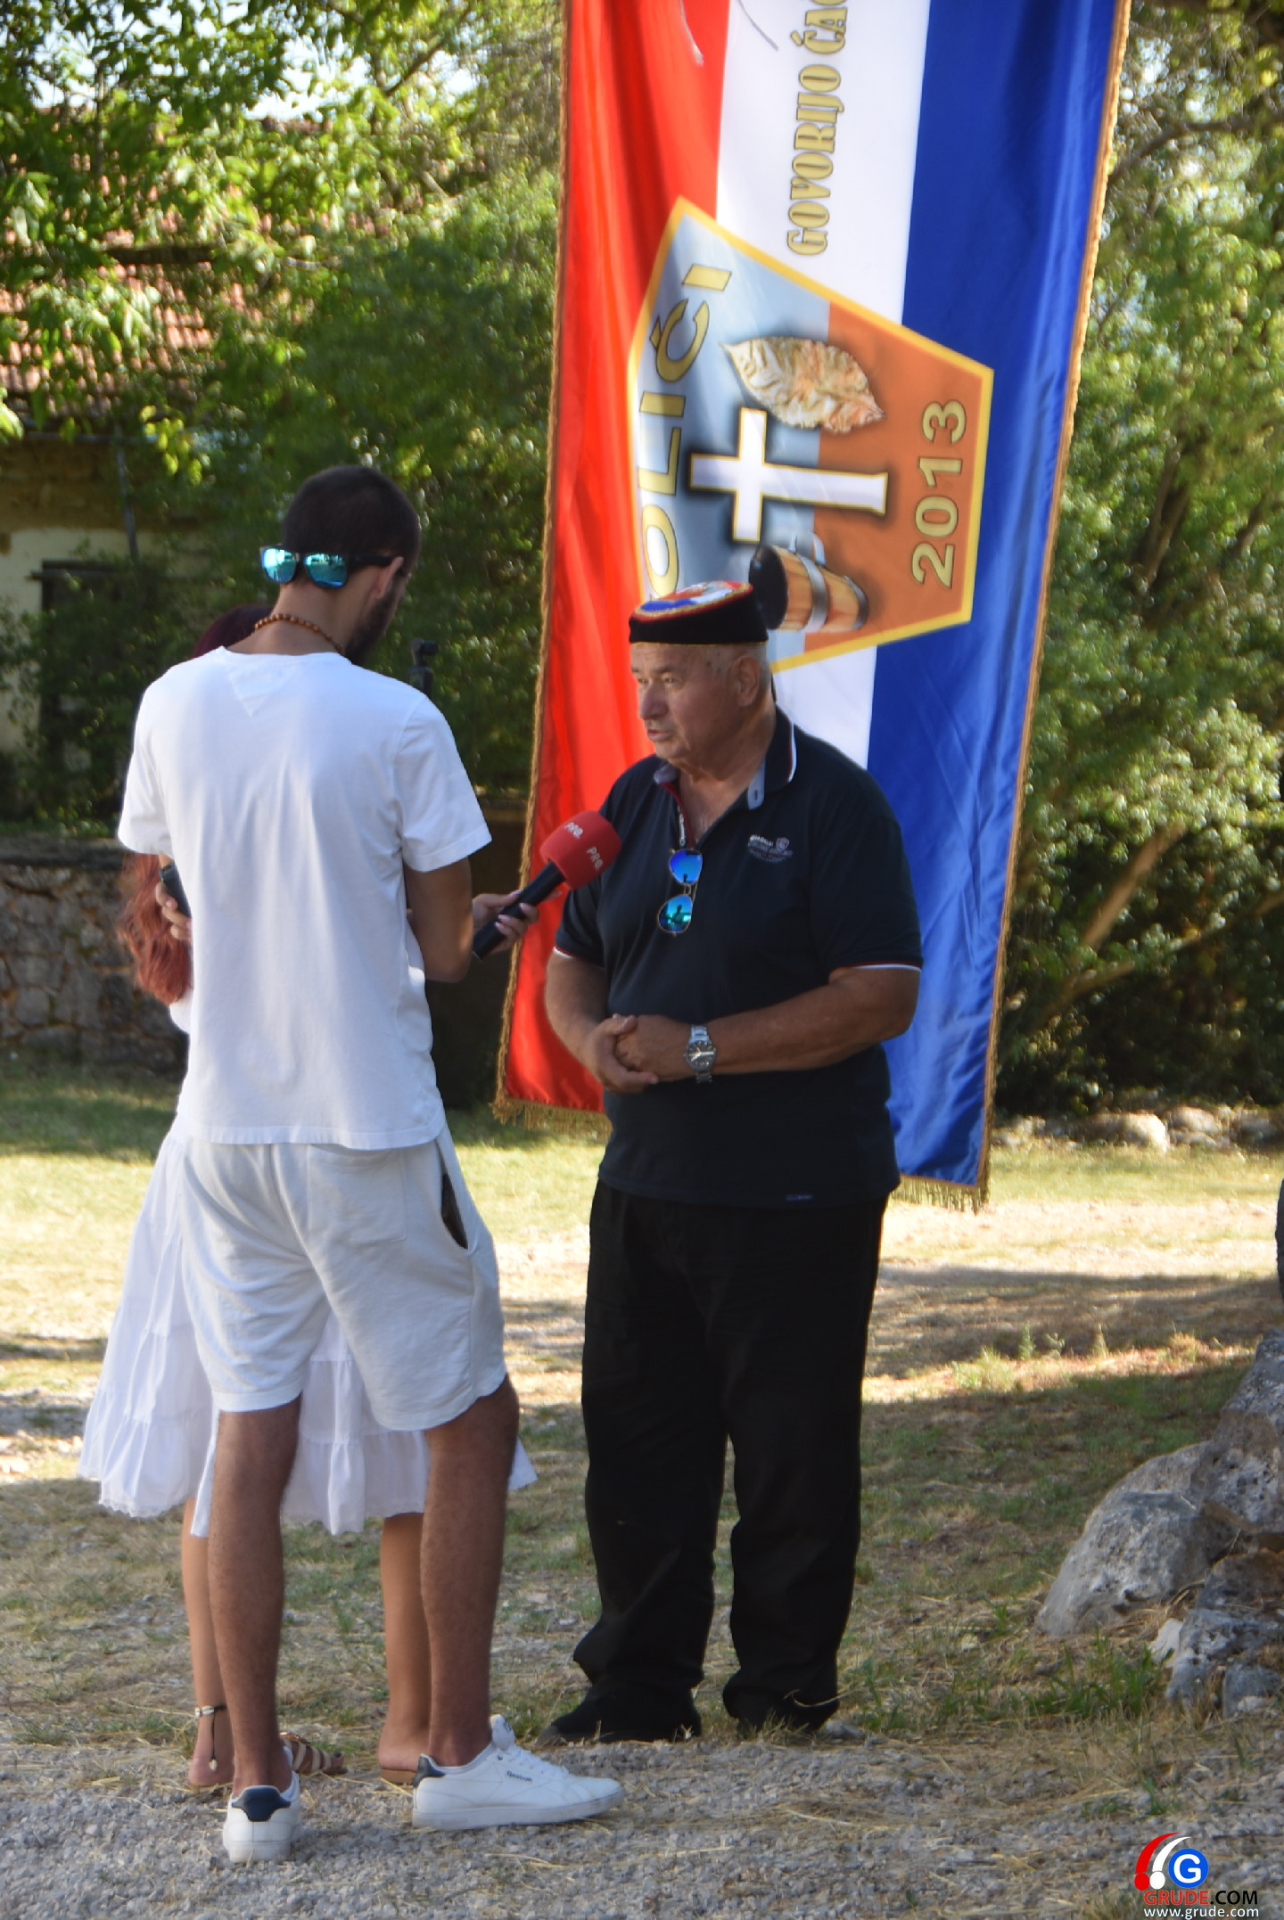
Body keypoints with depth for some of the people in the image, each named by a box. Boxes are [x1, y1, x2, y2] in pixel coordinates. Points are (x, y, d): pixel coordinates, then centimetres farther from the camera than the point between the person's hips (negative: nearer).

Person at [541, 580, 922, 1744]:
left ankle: (787, 1684, 15)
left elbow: (882, 995, -16)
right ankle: (639, 1686, 15)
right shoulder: (636, 803, 12)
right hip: (646, 1187, 6)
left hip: (797, 1205, -6)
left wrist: (701, 1048, -18)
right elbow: (571, 962, 20)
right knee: (635, 1441, 7)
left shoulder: (833, 806, -8)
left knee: (791, 1449, 1)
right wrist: (591, 1036, -5)